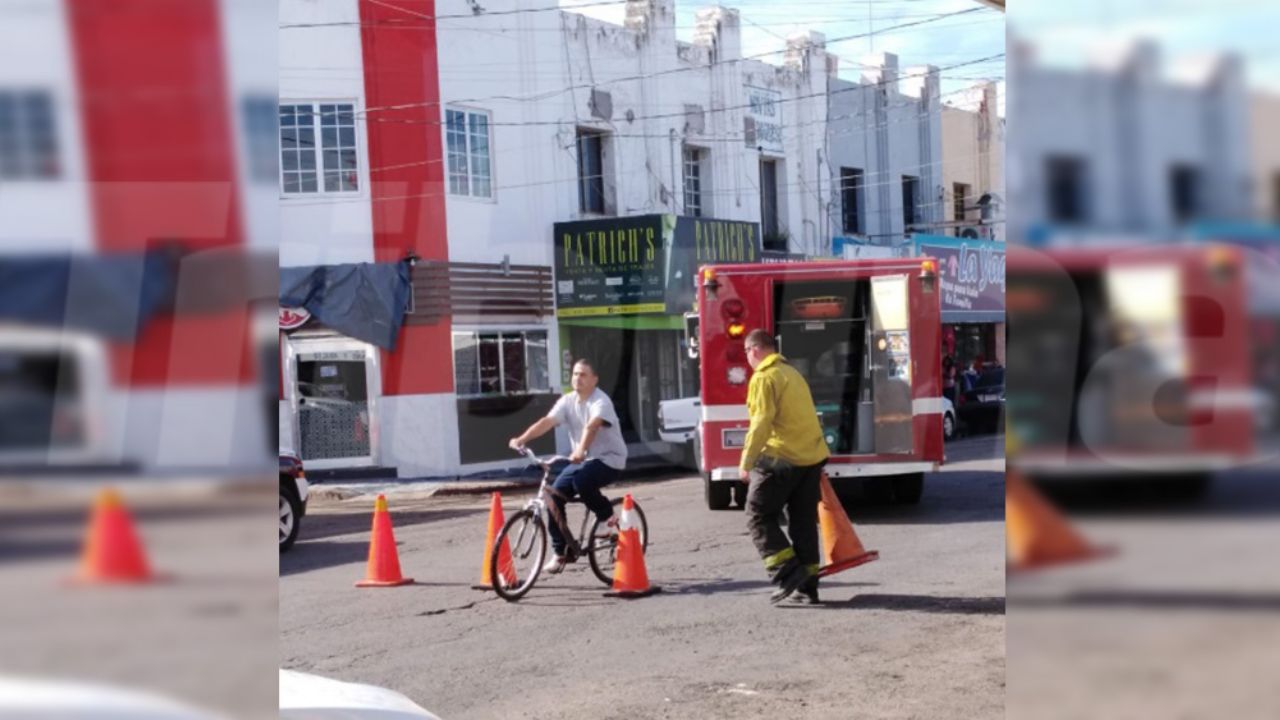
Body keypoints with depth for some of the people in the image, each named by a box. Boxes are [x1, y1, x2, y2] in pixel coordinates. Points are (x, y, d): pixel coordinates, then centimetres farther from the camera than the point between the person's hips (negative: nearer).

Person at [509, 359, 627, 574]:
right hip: (582, 459, 7)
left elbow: (592, 427, -36)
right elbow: (547, 422, -12)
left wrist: (580, 451, -54)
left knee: (581, 480, -35)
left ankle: (607, 516, -7)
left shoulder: (601, 402, -17)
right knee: (555, 495, -10)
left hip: (609, 459, -7)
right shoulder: (568, 401, 1)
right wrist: (521, 439, -28)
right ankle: (559, 553, 0)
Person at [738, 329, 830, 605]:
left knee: (759, 515, 1)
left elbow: (761, 422, -17)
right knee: (804, 521, 10)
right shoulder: (793, 373, 20)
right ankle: (807, 585, 10)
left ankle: (787, 571, -11)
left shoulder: (765, 377, -8)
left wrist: (746, 462, -16)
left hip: (781, 458, -8)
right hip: (812, 457, 8)